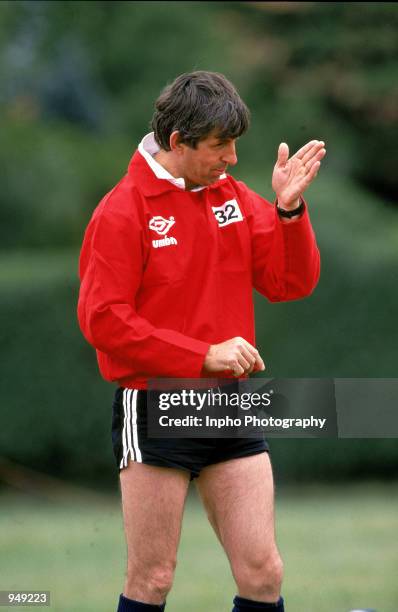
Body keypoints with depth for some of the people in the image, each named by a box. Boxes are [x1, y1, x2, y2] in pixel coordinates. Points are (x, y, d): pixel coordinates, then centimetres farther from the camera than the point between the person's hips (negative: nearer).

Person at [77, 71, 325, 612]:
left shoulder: (235, 198, 8)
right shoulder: (123, 211, -10)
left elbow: (290, 283, 4)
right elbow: (103, 320, -15)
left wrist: (289, 208, -13)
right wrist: (204, 356, -18)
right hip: (154, 411, -5)